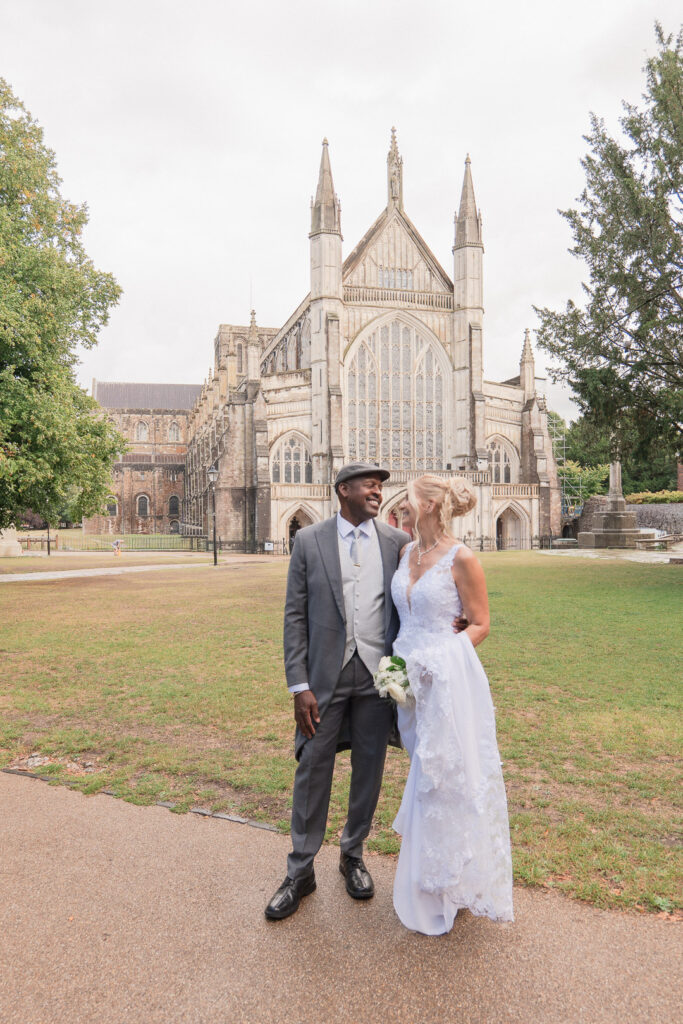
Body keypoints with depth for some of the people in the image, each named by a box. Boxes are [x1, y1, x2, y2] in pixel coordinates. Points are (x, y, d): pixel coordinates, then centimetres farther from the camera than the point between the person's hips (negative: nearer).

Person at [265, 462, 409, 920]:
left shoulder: (398, 541, 1)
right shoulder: (309, 540, -2)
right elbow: (295, 616, -3)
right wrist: (299, 685, -8)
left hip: (377, 675, 2)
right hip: (326, 676, -1)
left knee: (369, 770, 13)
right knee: (313, 770, 7)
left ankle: (353, 855, 36)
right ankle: (300, 871, 25)